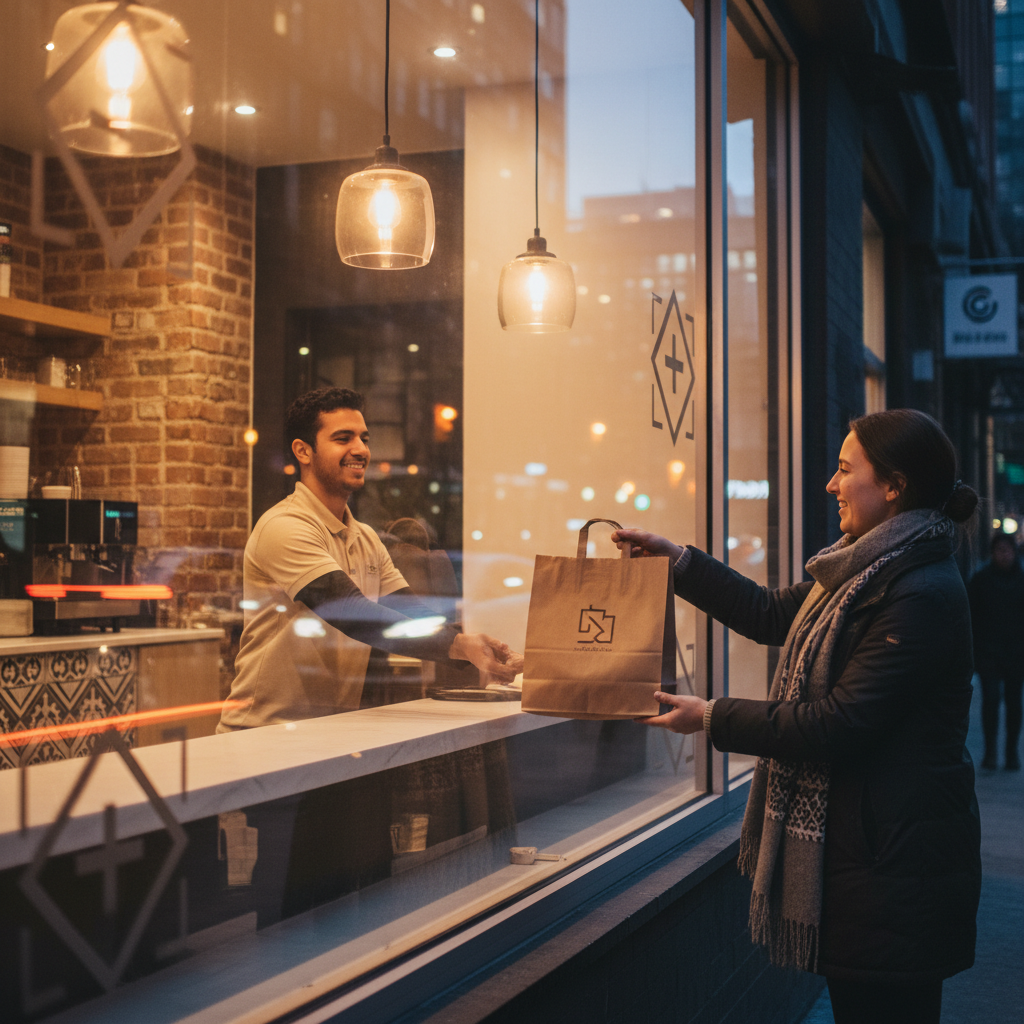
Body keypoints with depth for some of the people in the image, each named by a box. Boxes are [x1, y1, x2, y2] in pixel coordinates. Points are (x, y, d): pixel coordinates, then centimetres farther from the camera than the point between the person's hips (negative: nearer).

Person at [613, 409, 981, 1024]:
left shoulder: (922, 597, -22)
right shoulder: (869, 569, 11)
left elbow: (840, 723, -23)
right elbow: (774, 616, 21)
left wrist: (714, 718, -16)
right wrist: (679, 559, 18)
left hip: (893, 858, -10)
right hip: (850, 838, 10)